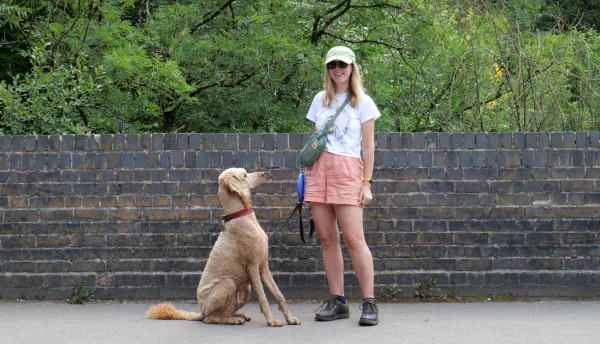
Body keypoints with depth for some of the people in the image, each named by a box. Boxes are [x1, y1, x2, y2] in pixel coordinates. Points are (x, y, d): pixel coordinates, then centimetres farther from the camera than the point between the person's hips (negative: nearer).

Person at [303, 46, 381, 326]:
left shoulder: (363, 103, 6)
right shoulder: (320, 100, 16)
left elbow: (368, 146, 4)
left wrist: (366, 183, -3)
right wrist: (307, 172, 12)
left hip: (347, 169, -4)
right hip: (318, 169, 4)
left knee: (354, 239, -11)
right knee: (327, 239, 2)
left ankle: (369, 303, -9)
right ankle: (337, 301, 7)